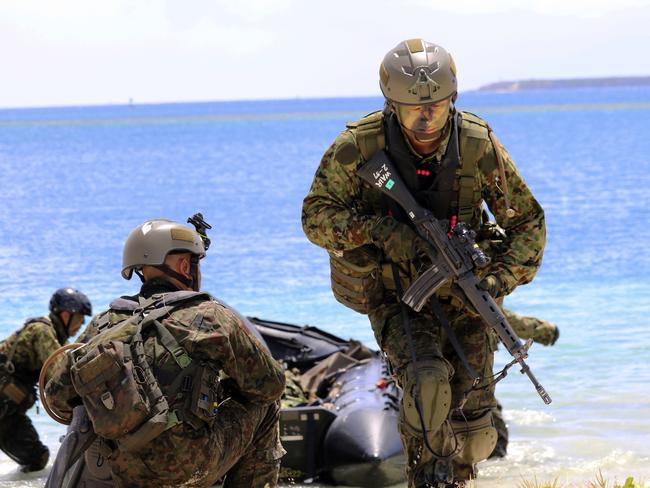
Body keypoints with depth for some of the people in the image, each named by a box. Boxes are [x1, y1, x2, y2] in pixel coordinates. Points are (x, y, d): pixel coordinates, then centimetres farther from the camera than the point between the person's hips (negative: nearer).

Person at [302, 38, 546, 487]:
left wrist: (498, 281, -21)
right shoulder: (359, 146, -17)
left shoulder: (478, 144, -13)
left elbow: (527, 222, -5)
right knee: (428, 380, -31)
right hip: (396, 297, -2)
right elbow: (316, 217, -12)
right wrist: (380, 229, -29)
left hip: (462, 294, 2)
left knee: (474, 428, 3)